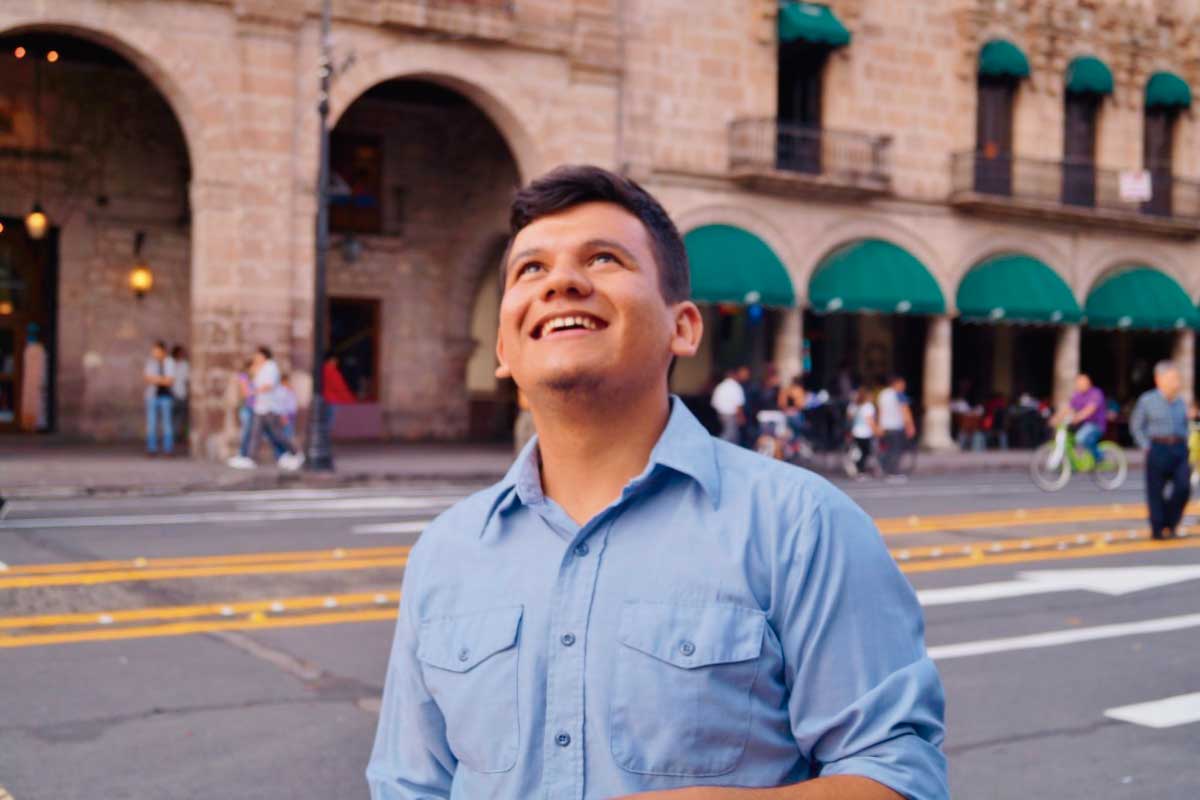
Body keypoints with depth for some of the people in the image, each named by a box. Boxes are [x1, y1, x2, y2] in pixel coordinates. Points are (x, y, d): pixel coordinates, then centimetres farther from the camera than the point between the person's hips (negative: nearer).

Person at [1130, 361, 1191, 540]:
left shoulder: (1181, 403, 11)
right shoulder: (1147, 401, -1)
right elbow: (1136, 426, 5)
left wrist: (1183, 447, 11)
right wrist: (1147, 447, -4)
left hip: (1179, 449, 3)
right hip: (1158, 449, -3)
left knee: (1183, 487, -10)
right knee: (1156, 492, 1)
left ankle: (1169, 524, 10)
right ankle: (1157, 529, 14)